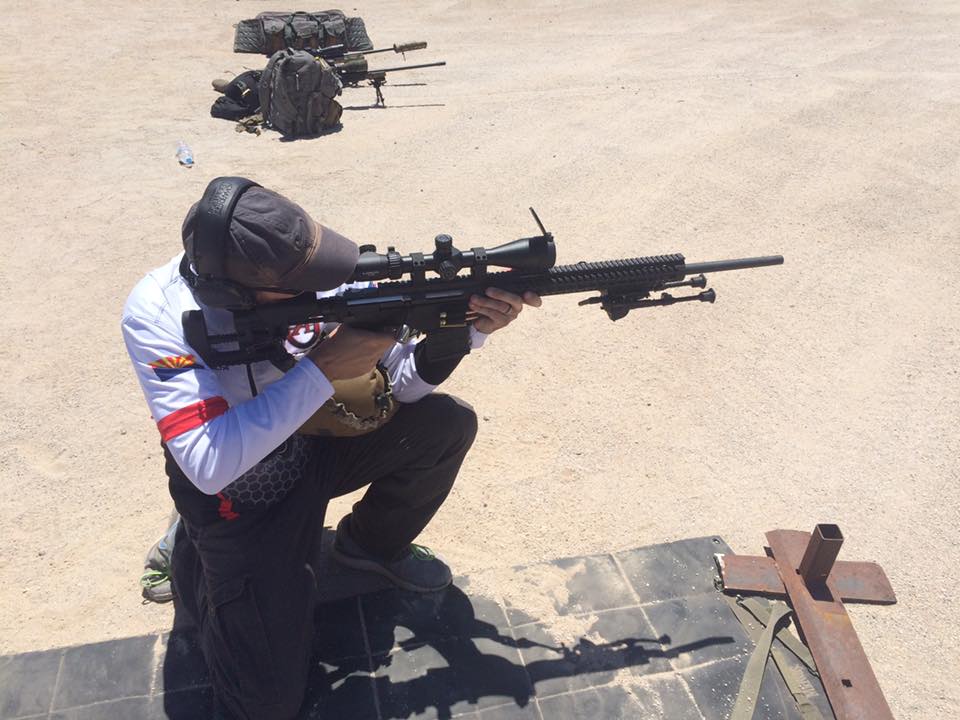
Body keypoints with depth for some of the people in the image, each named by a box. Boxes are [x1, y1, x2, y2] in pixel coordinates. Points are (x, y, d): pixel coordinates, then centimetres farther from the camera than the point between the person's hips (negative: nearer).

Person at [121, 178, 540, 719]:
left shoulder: (312, 278, -19)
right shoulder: (158, 314, -29)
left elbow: (406, 381, -12)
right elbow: (209, 466, -37)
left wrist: (468, 325, -31)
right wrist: (322, 370, -39)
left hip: (315, 449, 4)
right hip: (235, 499, -3)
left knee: (448, 424, -14)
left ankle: (373, 543, 13)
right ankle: (193, 558, 18)